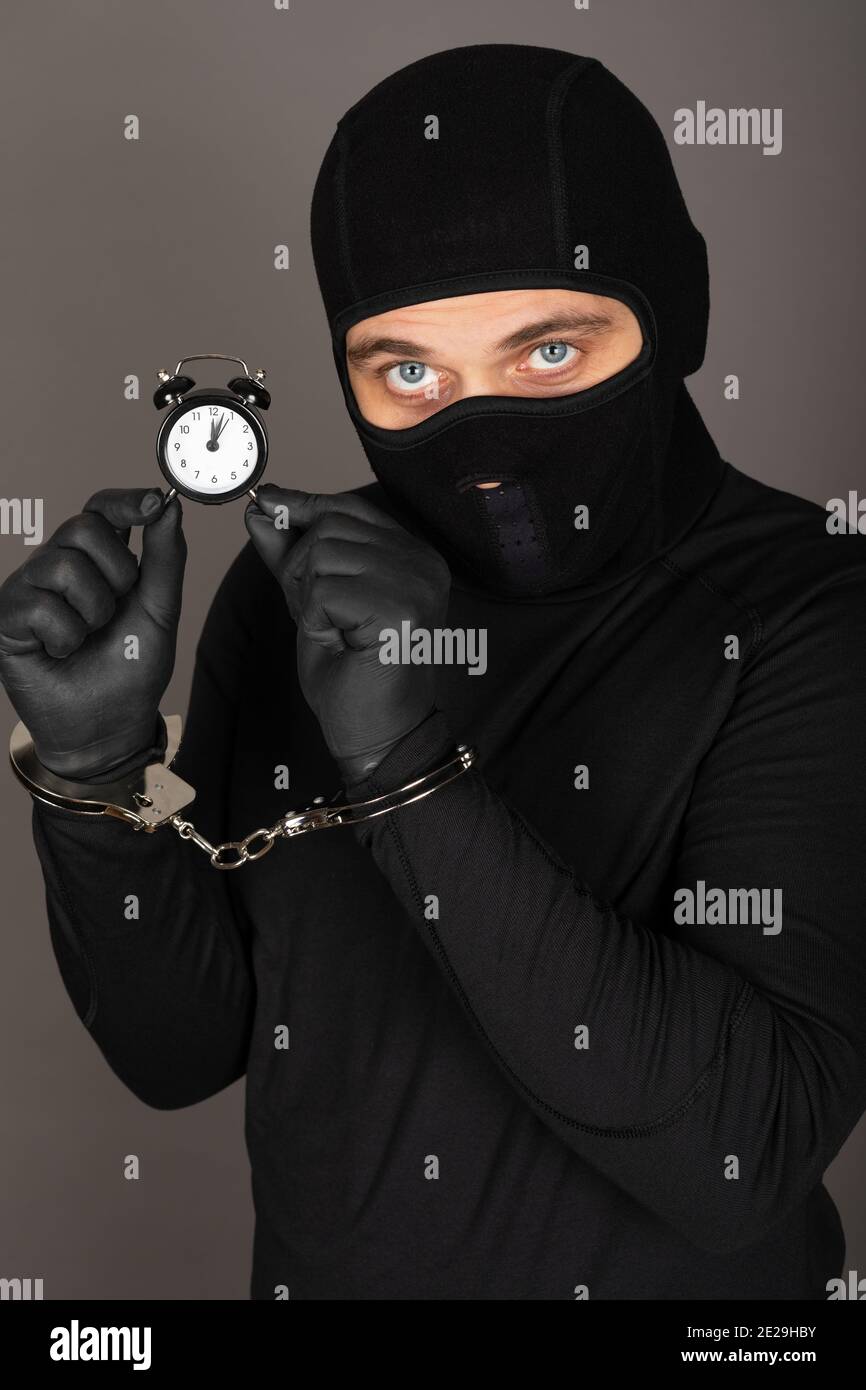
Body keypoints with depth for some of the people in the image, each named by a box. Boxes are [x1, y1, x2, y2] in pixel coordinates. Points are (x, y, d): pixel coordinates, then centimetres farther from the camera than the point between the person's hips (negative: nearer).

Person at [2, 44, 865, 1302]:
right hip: (316, 1267, 4)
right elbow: (183, 1053, -6)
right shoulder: (304, 586, -8)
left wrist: (415, 770, -34)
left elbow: (748, 1157, -27)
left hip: (665, 1275, -3)